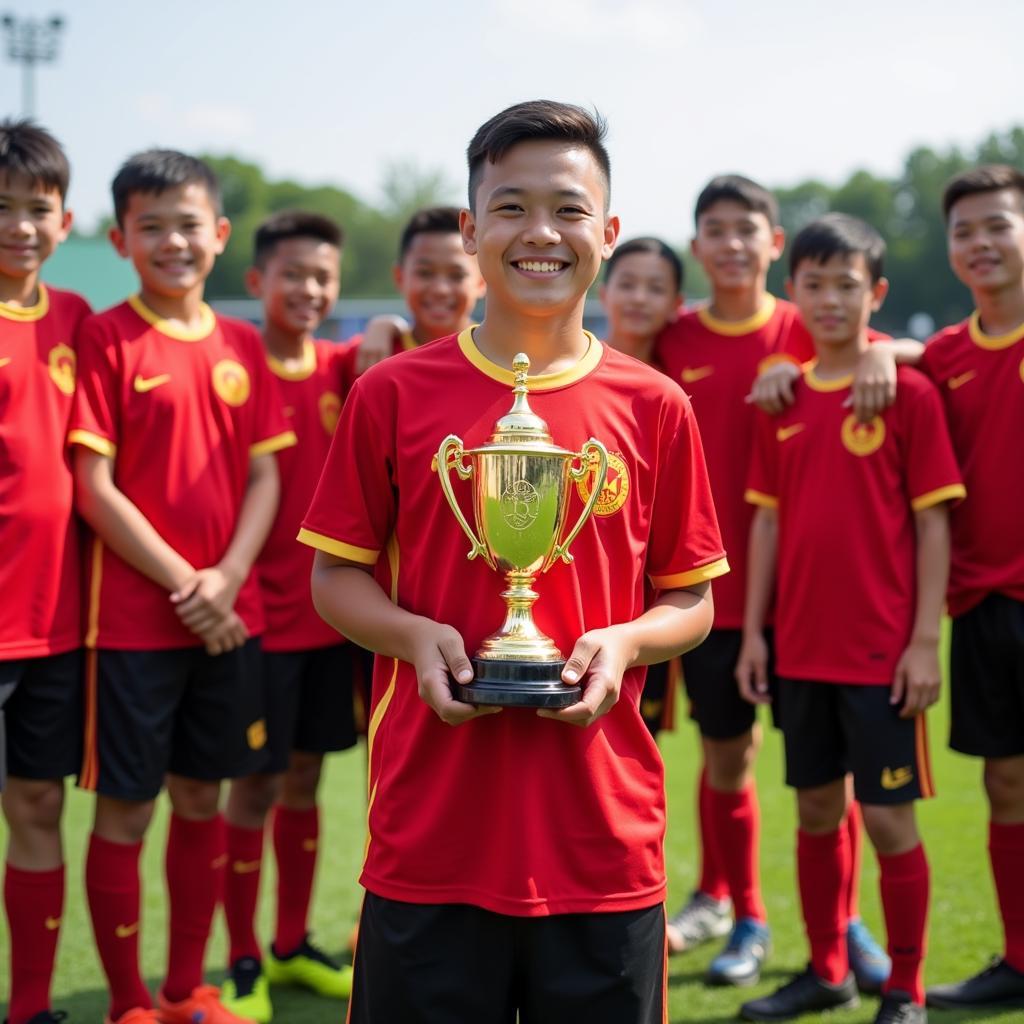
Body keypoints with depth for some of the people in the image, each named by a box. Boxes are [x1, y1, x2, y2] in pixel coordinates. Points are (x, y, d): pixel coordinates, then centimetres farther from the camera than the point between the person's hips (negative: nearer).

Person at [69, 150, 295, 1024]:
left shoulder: (242, 345, 8)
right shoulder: (106, 339, -6)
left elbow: (265, 476, 6)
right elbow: (95, 489, -10)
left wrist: (227, 578, -9)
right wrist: (182, 584, -13)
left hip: (229, 616, 5)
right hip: (134, 618, -5)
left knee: (203, 801, 14)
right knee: (123, 812, 3)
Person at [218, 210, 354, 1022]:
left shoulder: (343, 369, 5)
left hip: (332, 611, 5)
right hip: (263, 614, -5)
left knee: (305, 778, 15)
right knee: (255, 786, 4)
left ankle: (293, 946, 29)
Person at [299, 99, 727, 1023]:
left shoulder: (654, 407, 3)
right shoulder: (393, 395, 1)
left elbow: (692, 600, 10)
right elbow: (335, 576, 8)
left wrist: (625, 643, -10)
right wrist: (415, 635, -11)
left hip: (604, 839, 1)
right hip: (430, 835, -1)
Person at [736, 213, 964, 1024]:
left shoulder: (909, 393, -6)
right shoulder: (783, 401, 7)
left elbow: (933, 522, -7)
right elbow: (769, 521, 10)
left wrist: (925, 639, -11)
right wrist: (754, 631, 6)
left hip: (882, 650, -5)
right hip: (801, 648, 5)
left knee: (889, 816, 1)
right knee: (817, 810, 14)